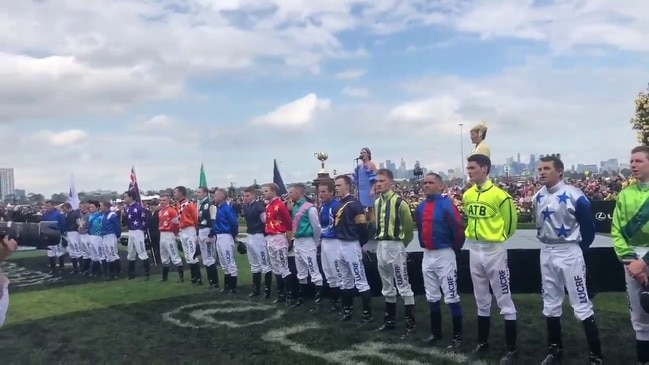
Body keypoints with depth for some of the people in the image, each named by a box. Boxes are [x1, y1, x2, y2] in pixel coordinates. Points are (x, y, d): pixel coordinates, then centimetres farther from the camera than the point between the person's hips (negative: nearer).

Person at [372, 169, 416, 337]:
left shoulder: (399, 202, -13)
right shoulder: (376, 202, 10)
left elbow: (409, 225, -9)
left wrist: (401, 244, 2)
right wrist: (381, 241, 11)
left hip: (395, 246, -8)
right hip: (381, 247, 8)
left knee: (403, 287, -2)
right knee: (387, 287, 16)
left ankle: (410, 323, 5)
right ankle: (390, 320, 26)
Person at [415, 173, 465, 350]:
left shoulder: (446, 205, -15)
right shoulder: (420, 208, 7)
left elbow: (458, 229, -15)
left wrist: (453, 250, -4)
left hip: (444, 255, -7)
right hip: (427, 256, 7)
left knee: (451, 297, -1)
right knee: (432, 297, 15)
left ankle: (457, 336, 8)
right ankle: (436, 332, 28)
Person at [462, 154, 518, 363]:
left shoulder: (499, 195, -15)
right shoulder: (467, 195, 5)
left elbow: (510, 220, -6)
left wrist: (497, 238, 5)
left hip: (494, 251, -6)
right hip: (474, 251, 7)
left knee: (504, 300, 0)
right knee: (481, 300, 16)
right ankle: (483, 342, 28)